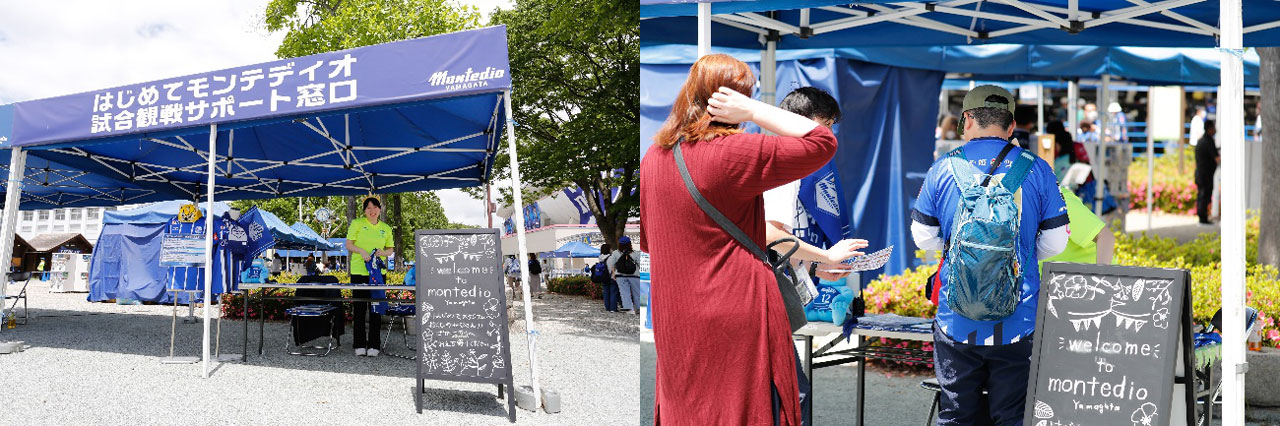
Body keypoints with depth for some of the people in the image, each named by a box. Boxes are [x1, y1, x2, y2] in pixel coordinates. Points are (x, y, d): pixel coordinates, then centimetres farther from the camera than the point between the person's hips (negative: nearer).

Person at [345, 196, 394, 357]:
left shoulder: (386, 228, 11)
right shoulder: (357, 223, 2)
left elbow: (390, 249, 15)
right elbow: (348, 244, 0)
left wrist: (383, 252, -7)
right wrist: (361, 251, -17)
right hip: (358, 271, -2)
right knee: (359, 308, 1)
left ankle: (373, 345, 9)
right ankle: (359, 345, 8)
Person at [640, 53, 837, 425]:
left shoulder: (654, 157, 5)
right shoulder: (734, 153, -16)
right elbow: (822, 142, -13)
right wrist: (752, 111, -13)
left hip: (675, 324, 7)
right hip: (737, 319, -6)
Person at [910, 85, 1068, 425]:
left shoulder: (943, 169, -2)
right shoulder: (1037, 170, -1)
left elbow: (923, 237, 4)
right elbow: (1055, 243, 2)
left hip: (957, 320, 0)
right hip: (1018, 320, 0)